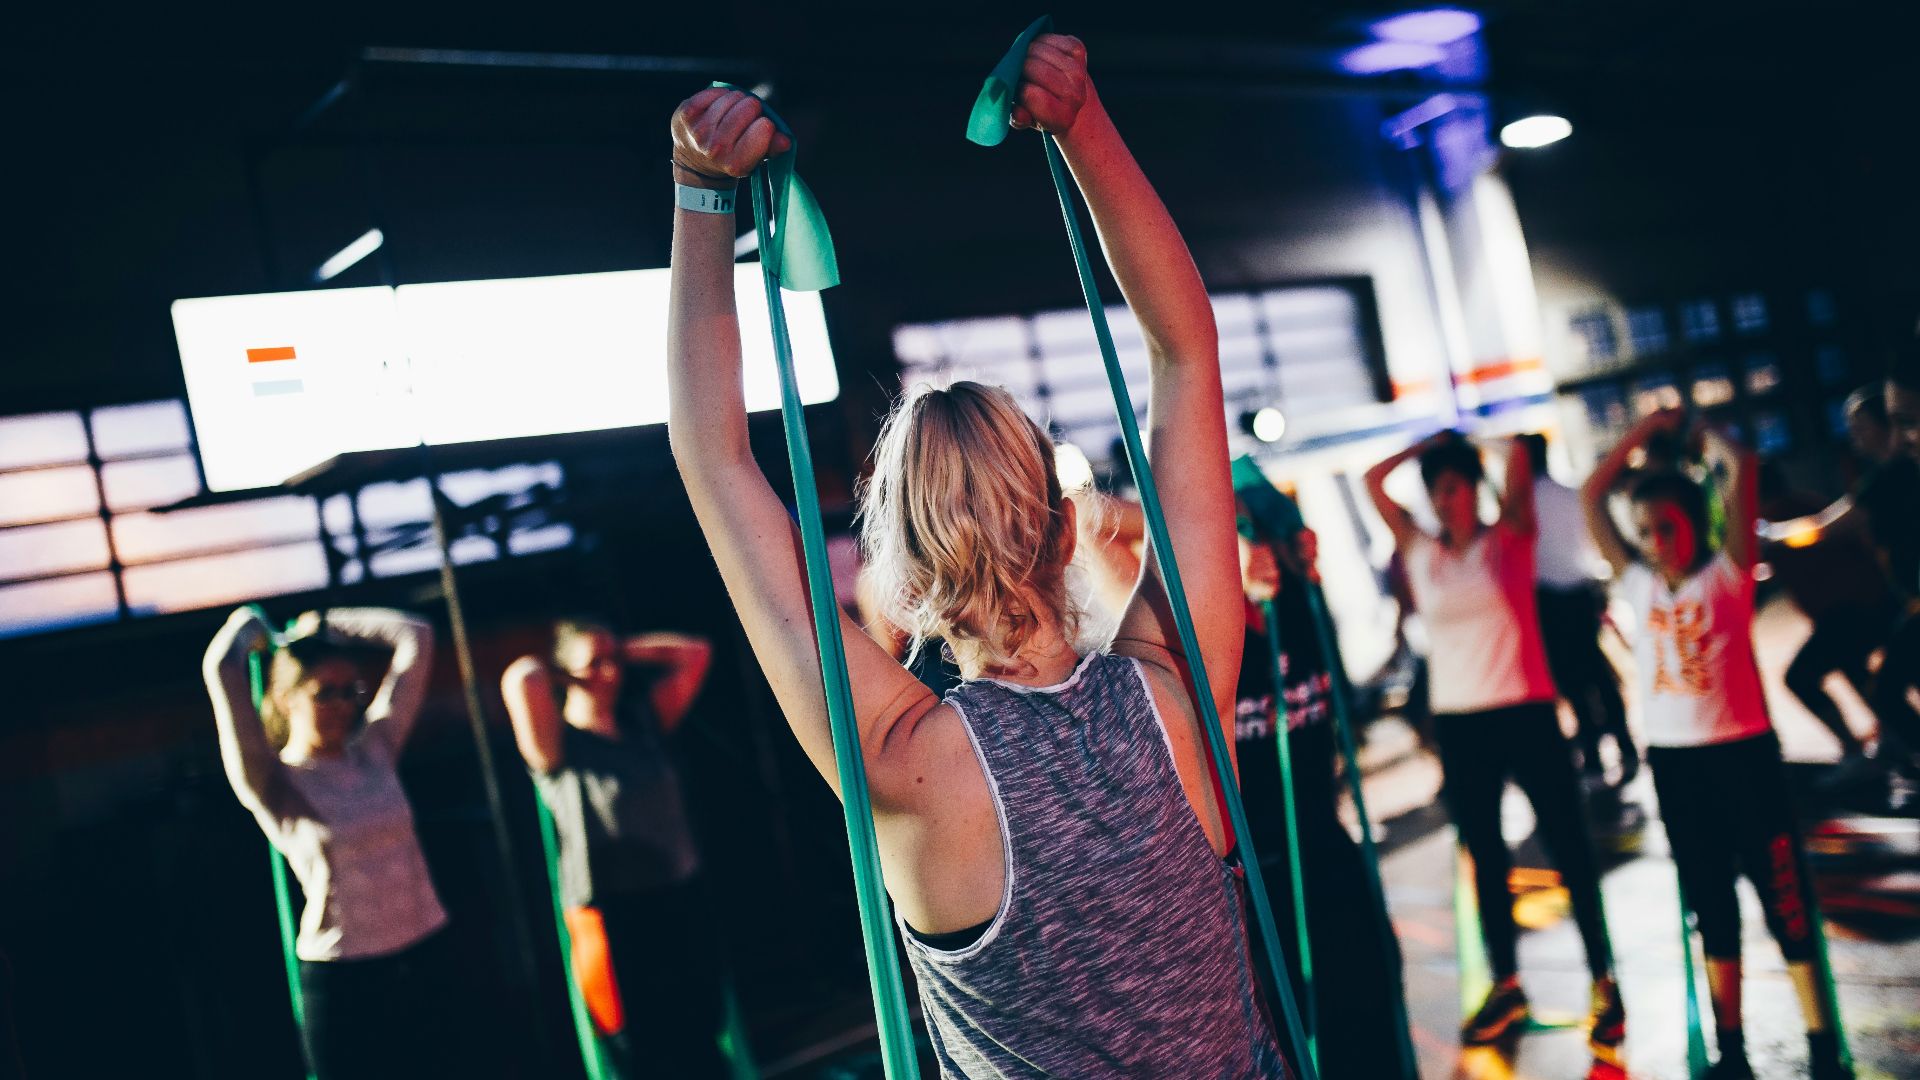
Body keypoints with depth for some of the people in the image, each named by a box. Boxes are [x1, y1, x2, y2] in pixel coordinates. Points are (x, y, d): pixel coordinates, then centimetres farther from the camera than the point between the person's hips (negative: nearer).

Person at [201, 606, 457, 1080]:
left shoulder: (375, 749, 3)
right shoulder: (273, 783, -9)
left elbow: (416, 638, 5)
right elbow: (221, 668, -20)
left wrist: (326, 623, 10)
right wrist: (247, 626, 0)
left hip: (424, 957, 4)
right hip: (343, 978, -4)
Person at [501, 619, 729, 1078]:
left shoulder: (642, 721, 10)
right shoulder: (557, 746, -7)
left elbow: (694, 653, 12)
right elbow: (521, 680, -25)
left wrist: (622, 651, 7)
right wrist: (549, 670, -2)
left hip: (683, 906, 5)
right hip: (615, 920, -5)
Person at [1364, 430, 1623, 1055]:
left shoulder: (1509, 540, -1)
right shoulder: (1420, 552, 7)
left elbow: (1520, 466, -13)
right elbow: (1373, 481, 4)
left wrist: (1468, 444, 3)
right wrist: (1431, 443, 5)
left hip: (1525, 714, -3)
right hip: (1457, 722, 4)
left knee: (1568, 848, 2)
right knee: (1485, 857, 12)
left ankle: (1603, 980, 15)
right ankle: (1506, 985, 24)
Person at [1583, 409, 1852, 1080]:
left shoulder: (1727, 573, -4)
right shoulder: (1636, 584, 6)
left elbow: (1740, 470, -13)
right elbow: (1591, 496, 8)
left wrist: (1698, 430, 3)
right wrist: (1647, 428, 10)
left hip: (1742, 752, -4)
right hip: (1672, 760, 4)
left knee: (1783, 893, 1)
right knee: (1709, 904, 12)